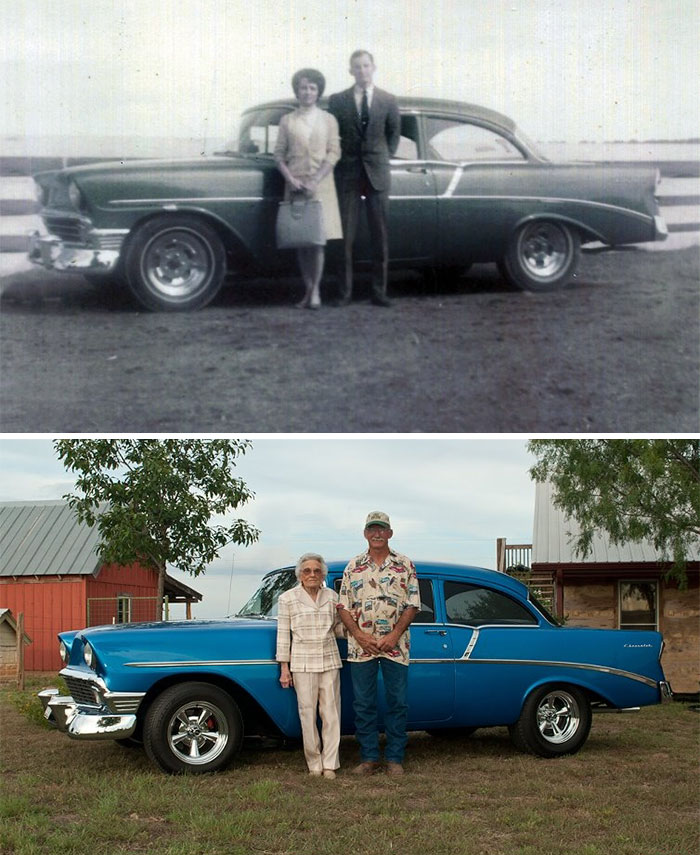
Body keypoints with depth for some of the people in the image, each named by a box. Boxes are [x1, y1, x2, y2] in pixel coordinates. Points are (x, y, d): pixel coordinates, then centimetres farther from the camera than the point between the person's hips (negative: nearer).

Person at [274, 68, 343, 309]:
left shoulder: (328, 120, 6)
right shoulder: (287, 120, 9)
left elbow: (334, 153, -1)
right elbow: (279, 153, 6)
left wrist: (315, 181, -12)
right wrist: (291, 179, -9)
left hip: (321, 185, -2)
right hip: (295, 184, 2)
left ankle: (315, 291, -6)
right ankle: (308, 290, 7)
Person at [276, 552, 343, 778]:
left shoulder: (332, 597, 7)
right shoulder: (288, 599, -1)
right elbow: (283, 635, 0)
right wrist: (284, 668, -2)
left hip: (329, 660, 2)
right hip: (302, 663, -2)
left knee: (331, 712, 1)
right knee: (308, 713, -2)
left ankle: (330, 764, 8)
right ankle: (314, 763, 9)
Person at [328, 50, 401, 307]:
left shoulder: (388, 100, 7)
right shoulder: (337, 100, 4)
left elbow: (394, 134, 15)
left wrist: (384, 159, 9)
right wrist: (338, 161, 2)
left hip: (377, 173, 1)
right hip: (348, 174, -1)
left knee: (379, 235, 2)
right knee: (346, 235, -2)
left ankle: (379, 291, 8)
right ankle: (345, 292, 2)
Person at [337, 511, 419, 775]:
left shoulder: (405, 565, 4)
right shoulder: (353, 567, 7)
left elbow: (412, 605, 0)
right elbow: (343, 607, 5)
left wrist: (394, 635, -11)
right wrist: (360, 635, -9)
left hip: (395, 646, -1)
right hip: (360, 647, 1)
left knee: (397, 702, 3)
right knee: (363, 703, 4)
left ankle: (394, 758, 12)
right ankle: (368, 757, 13)